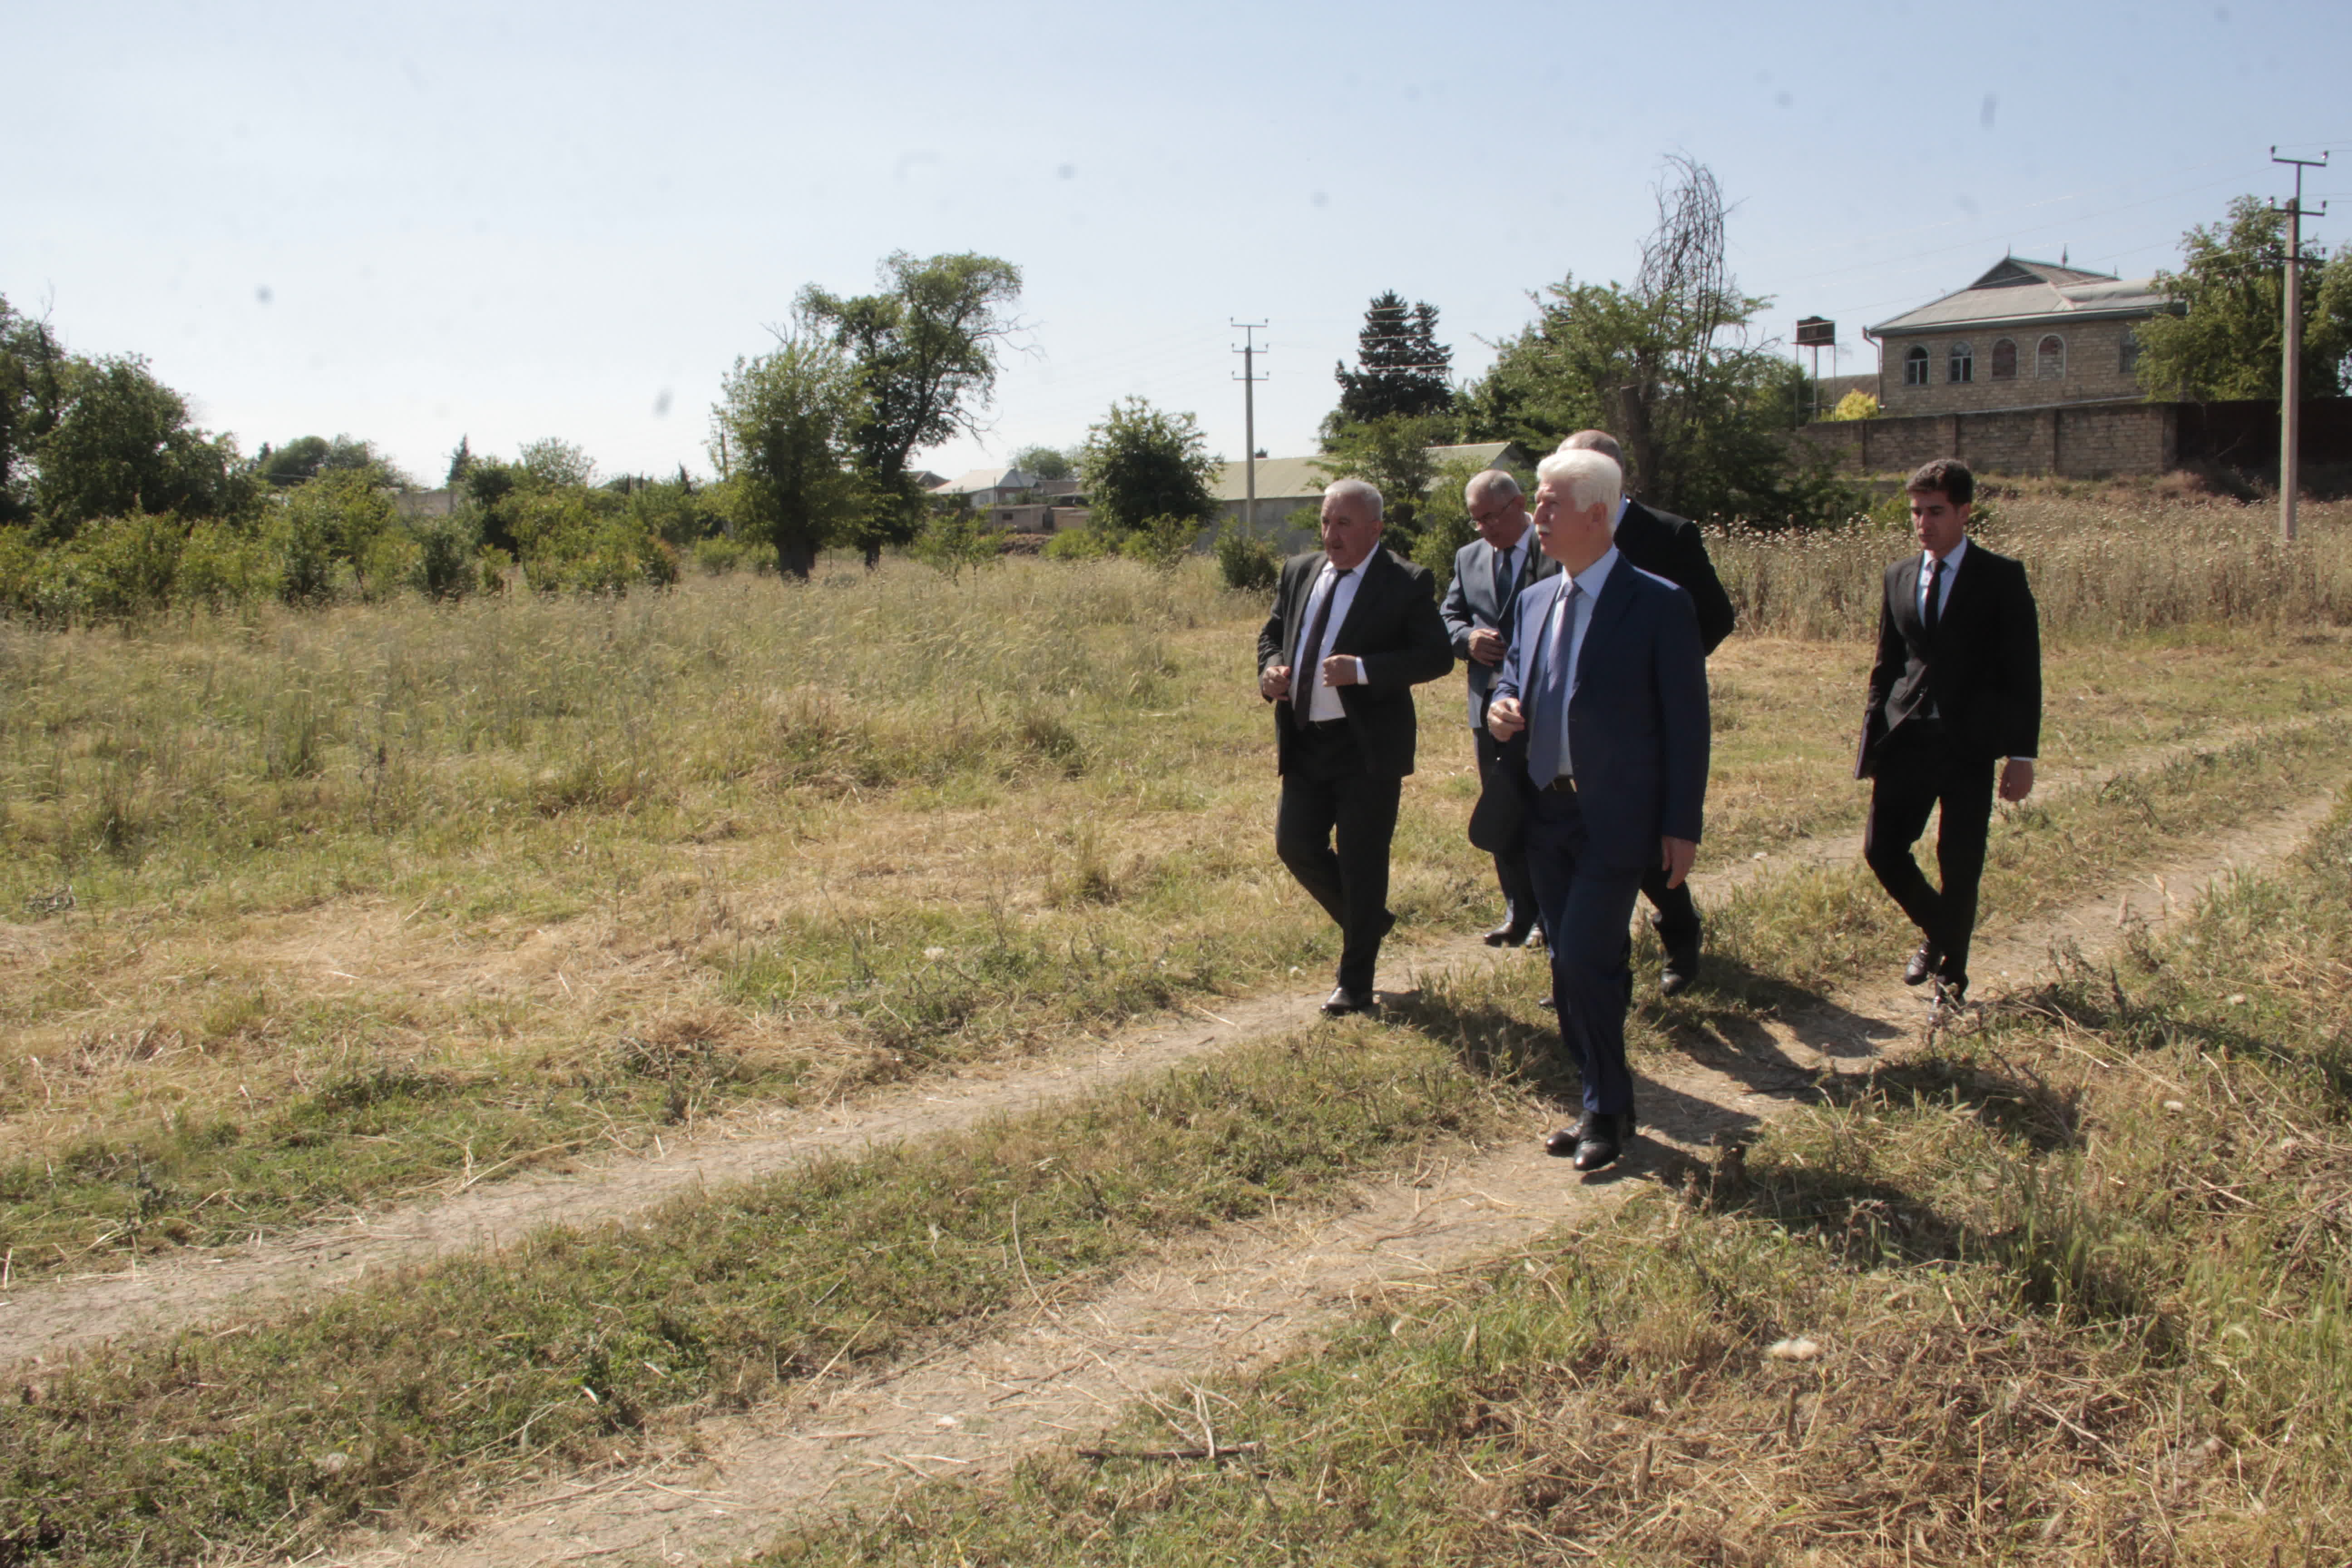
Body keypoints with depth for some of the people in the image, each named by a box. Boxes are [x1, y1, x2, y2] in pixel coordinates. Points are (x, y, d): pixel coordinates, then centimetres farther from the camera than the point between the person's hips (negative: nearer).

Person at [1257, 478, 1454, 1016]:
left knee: (1362, 861, 2)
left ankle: (1355, 982, 16)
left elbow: (1436, 655, -13)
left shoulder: (1407, 583, -8)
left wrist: (1363, 670, -25)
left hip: (1368, 747, -6)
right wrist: (1271, 669, -5)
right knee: (1296, 846, 6)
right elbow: (1272, 634, 18)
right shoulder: (1298, 572, 10)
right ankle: (1368, 921, 33)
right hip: (1304, 744, 6)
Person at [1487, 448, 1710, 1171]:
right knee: (1575, 969, 13)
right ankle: (1602, 1102, 26)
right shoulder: (1536, 600, 9)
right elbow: (1513, 673, 22)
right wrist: (1501, 704, -4)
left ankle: (1608, 1111, 8)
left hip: (1616, 818, -7)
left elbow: (1687, 723, -9)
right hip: (1546, 814, 7)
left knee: (1586, 963, -11)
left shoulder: (1659, 604, -10)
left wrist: (1682, 826, -11)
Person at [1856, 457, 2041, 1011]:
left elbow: (2023, 673, -4)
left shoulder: (2001, 578, -4)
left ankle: (1951, 975, 21)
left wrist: (2022, 755, -9)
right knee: (1882, 851, 1)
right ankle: (1937, 931, 30)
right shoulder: (1900, 576, 9)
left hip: (1970, 743, -4)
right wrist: (1872, 739, 8)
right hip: (1907, 737, 4)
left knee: (1960, 866, 1)